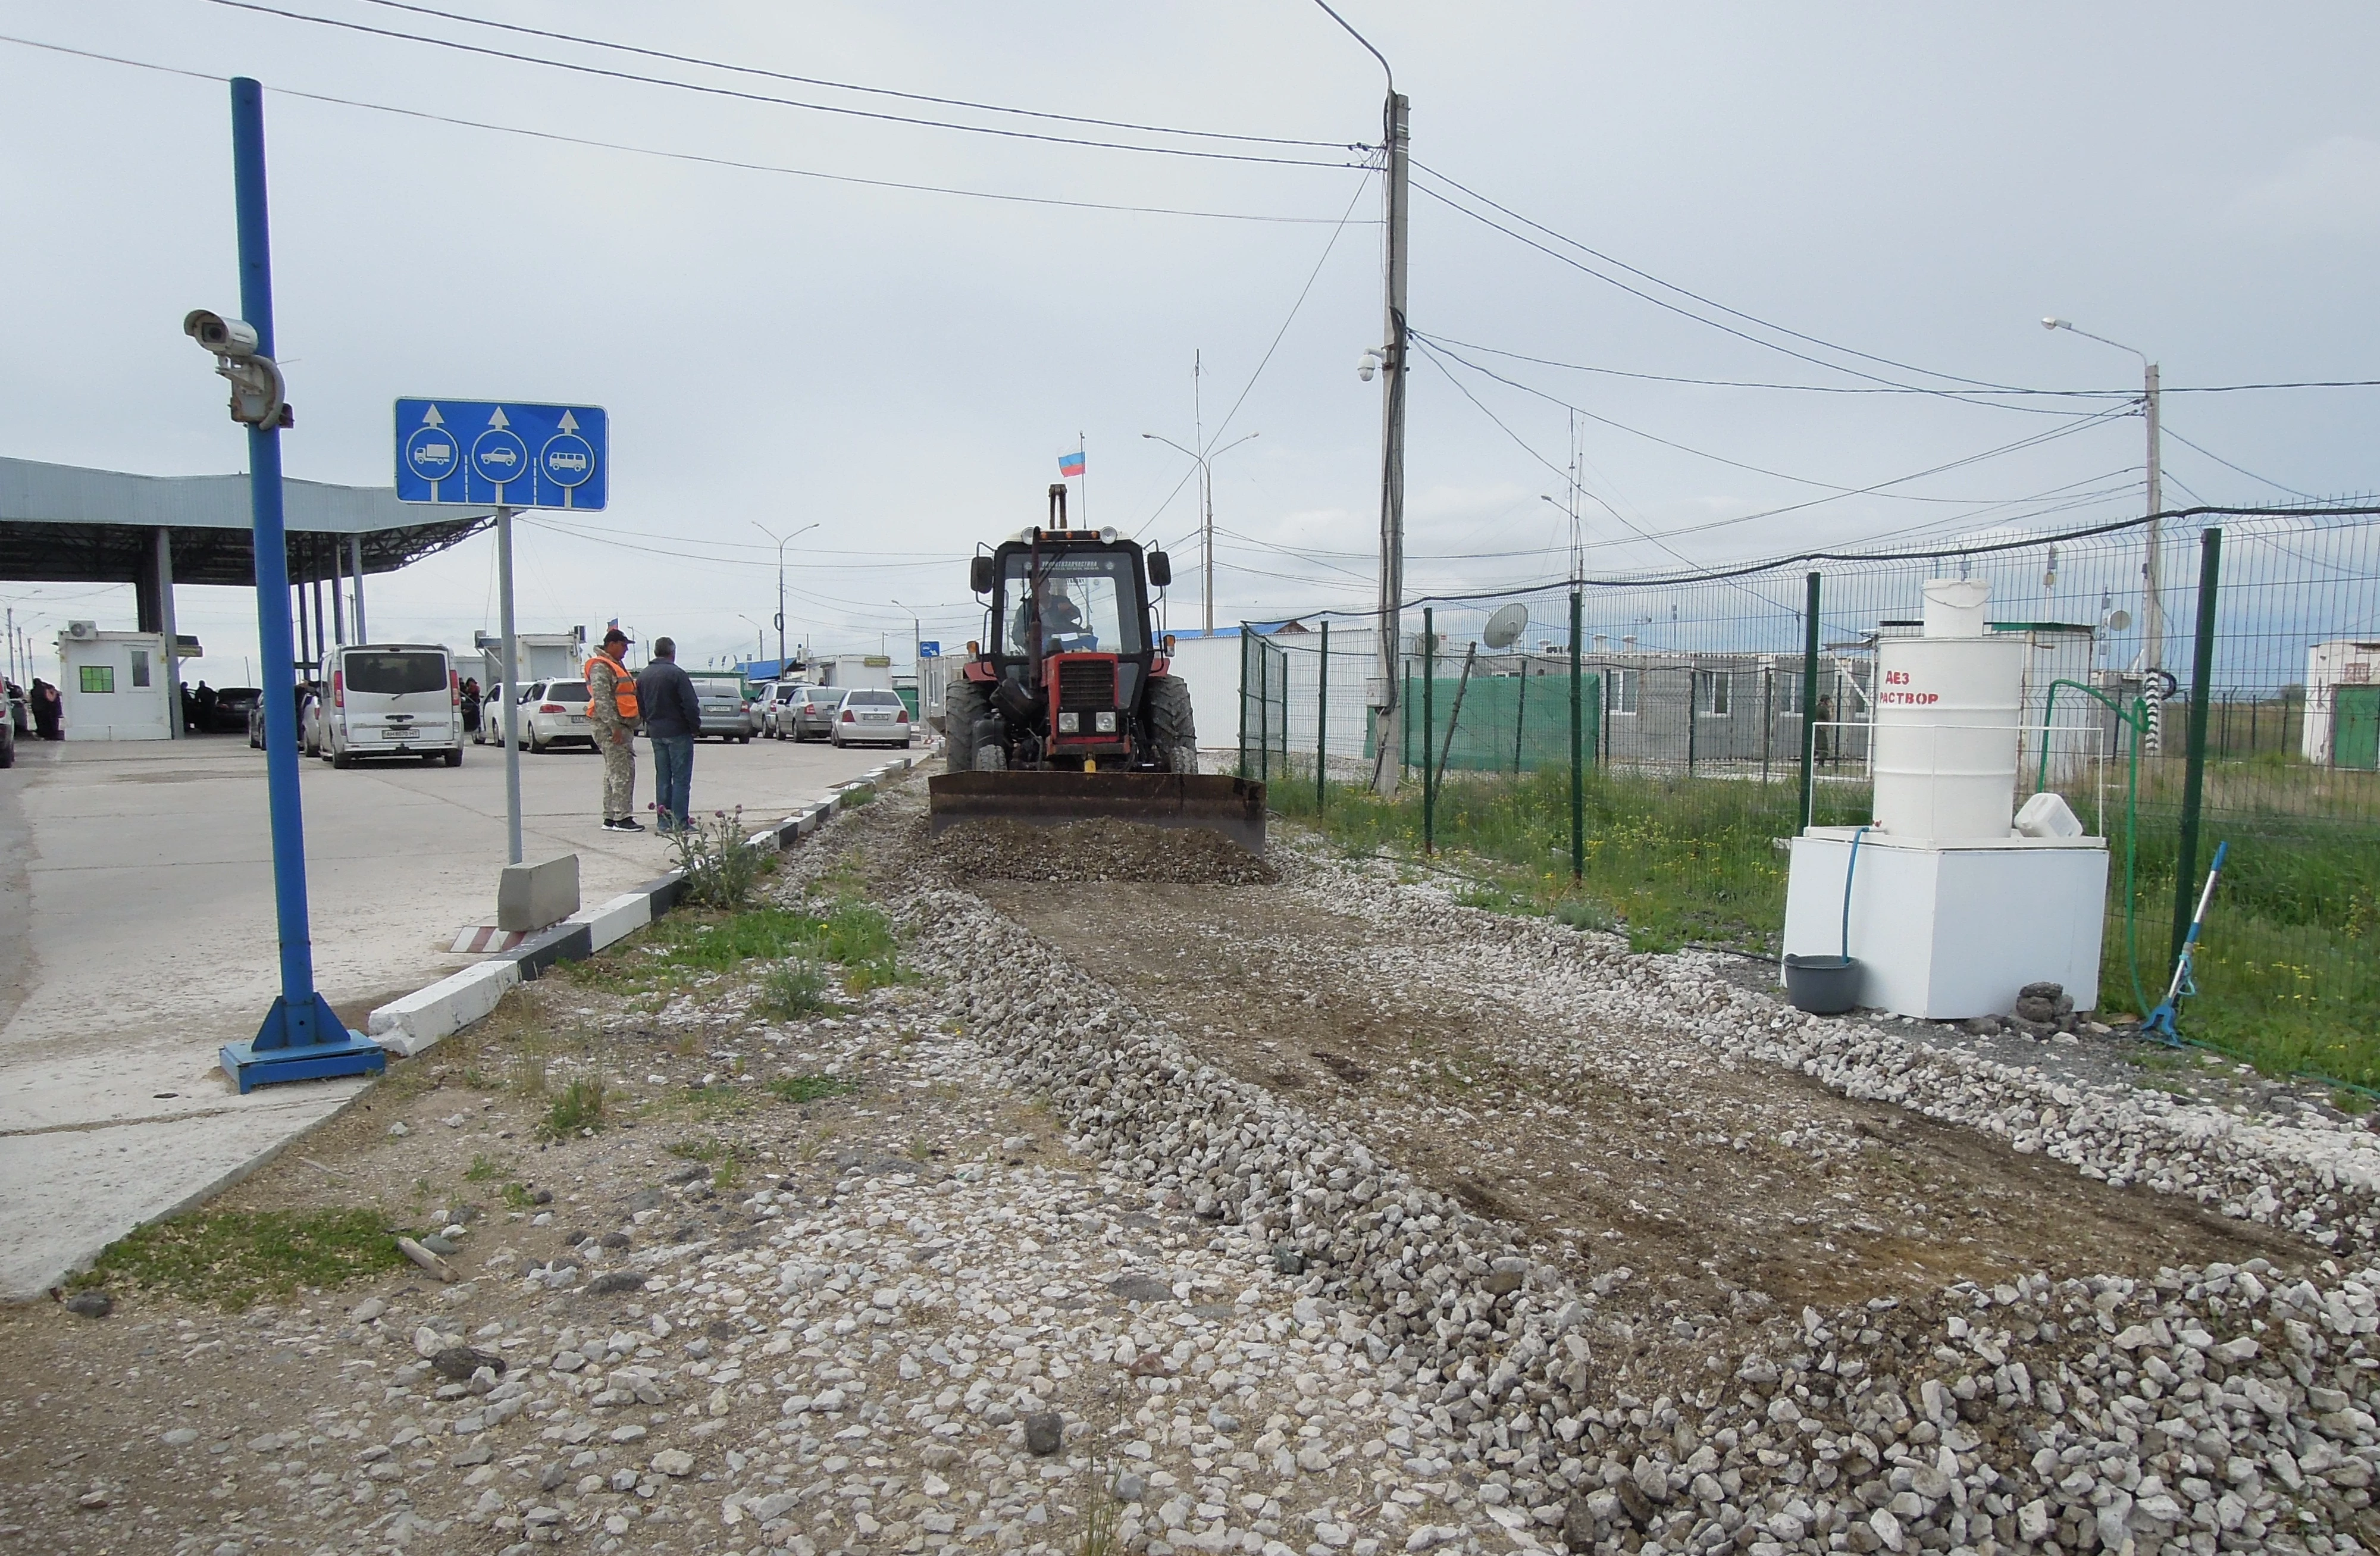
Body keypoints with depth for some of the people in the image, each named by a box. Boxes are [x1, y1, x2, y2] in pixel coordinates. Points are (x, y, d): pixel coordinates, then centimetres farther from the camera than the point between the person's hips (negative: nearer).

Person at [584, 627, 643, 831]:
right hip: (610, 727, -11)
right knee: (622, 772, -13)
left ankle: (611, 818, 16)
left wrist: (627, 726, 23)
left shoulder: (615, 665, 22)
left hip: (622, 726, 11)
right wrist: (614, 726, -25)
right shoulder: (600, 667, -11)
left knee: (614, 772, 12)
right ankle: (622, 817, -13)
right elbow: (601, 699, -21)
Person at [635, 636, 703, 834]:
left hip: (656, 733, 7)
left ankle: (663, 821, 12)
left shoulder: (643, 675, 10)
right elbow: (690, 705, -16)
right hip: (678, 732, -7)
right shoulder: (676, 674, -14)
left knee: (662, 778, 12)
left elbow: (640, 705, 14)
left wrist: (650, 724, 19)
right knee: (681, 778, -4)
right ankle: (679, 822, -6)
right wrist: (696, 727, -5)